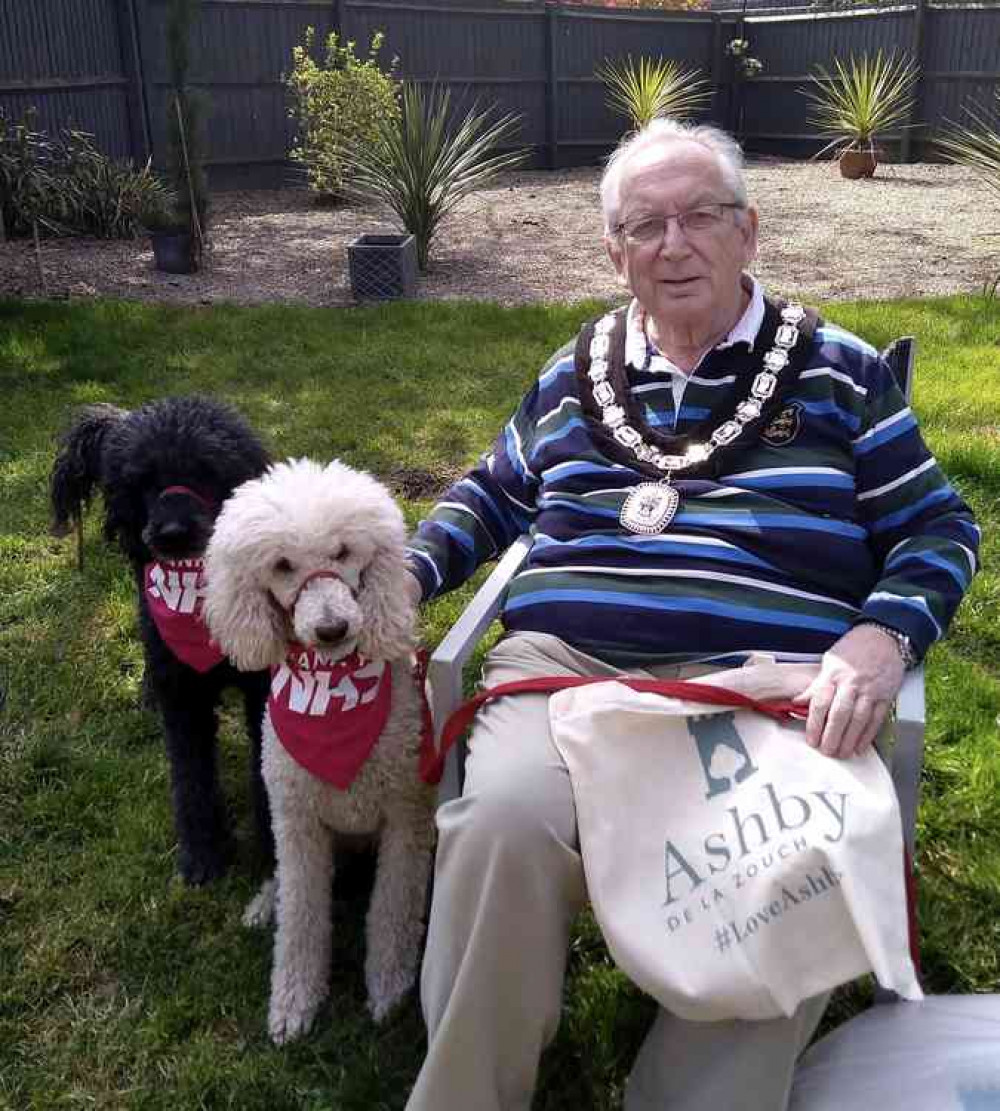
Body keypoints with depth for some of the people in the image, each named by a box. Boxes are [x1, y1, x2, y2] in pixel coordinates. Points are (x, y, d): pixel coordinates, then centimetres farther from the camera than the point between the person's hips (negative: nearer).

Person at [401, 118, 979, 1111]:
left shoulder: (836, 372, 13)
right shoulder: (572, 377, 21)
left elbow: (940, 529, 11)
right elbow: (490, 496, 31)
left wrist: (882, 637, -9)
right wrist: (408, 573, 12)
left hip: (774, 677, -1)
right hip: (567, 662, 2)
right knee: (501, 826, -29)